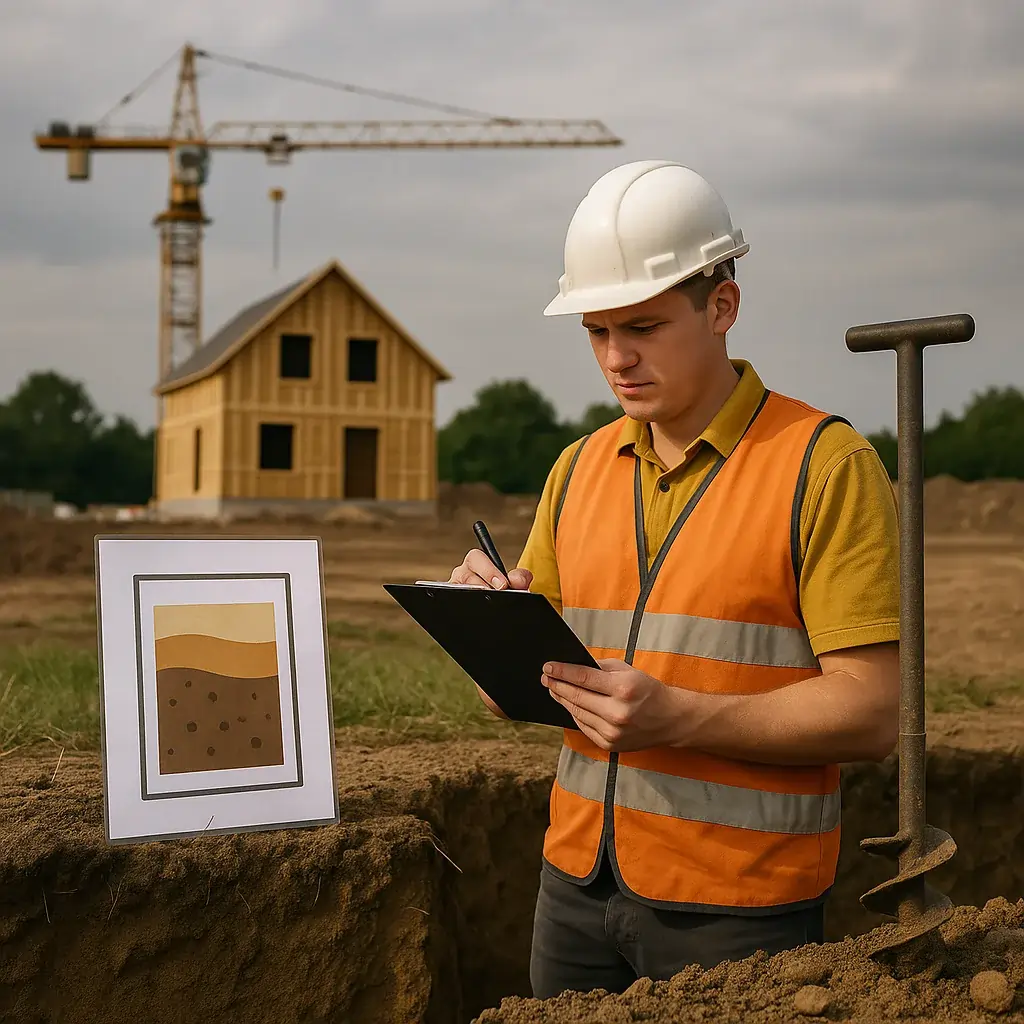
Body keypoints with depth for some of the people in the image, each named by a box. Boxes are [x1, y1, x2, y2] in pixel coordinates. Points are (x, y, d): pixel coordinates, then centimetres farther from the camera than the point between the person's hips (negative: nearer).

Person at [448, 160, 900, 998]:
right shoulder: (579, 470, 9)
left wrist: (678, 718, -25)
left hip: (736, 908, -5)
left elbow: (872, 711, -15)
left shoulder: (827, 465, -9)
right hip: (578, 884, 5)